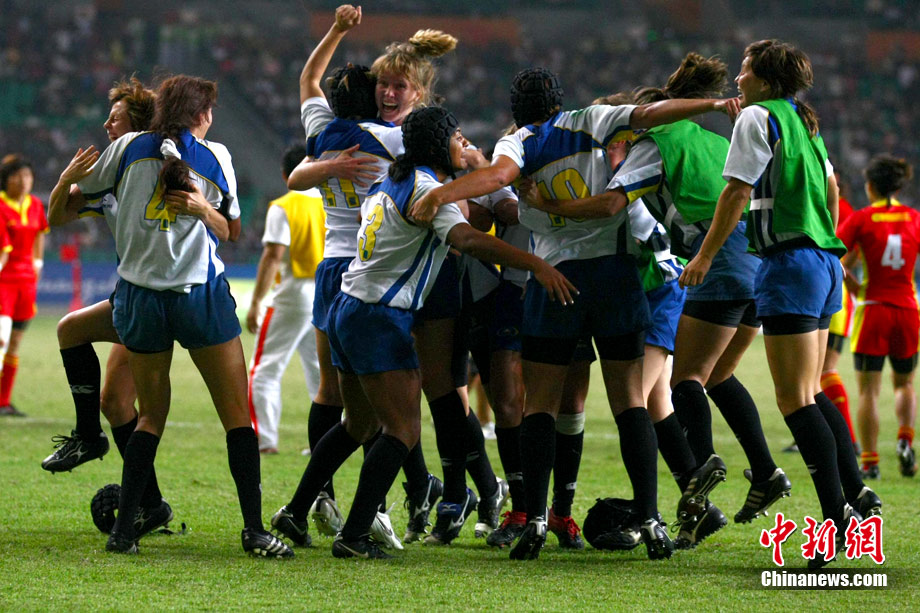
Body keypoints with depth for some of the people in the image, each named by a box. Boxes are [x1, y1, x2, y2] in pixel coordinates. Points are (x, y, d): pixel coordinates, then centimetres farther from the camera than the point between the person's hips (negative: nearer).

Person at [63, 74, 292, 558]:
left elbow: (71, 200, 12)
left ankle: (123, 529, 3)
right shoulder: (216, 157, 4)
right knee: (237, 414, 2)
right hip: (202, 295, -2)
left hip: (139, 296, 2)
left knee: (151, 415, 12)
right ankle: (254, 529, -4)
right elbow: (229, 231, 13)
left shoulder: (129, 149, 4)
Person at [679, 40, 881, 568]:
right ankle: (856, 492, 12)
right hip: (825, 260, 9)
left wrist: (704, 257, -6)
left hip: (790, 262, -9)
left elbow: (737, 192, -10)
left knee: (795, 399, -9)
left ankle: (837, 516, -15)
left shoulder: (757, 117, -6)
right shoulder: (806, 123, 18)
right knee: (811, 392, 17)